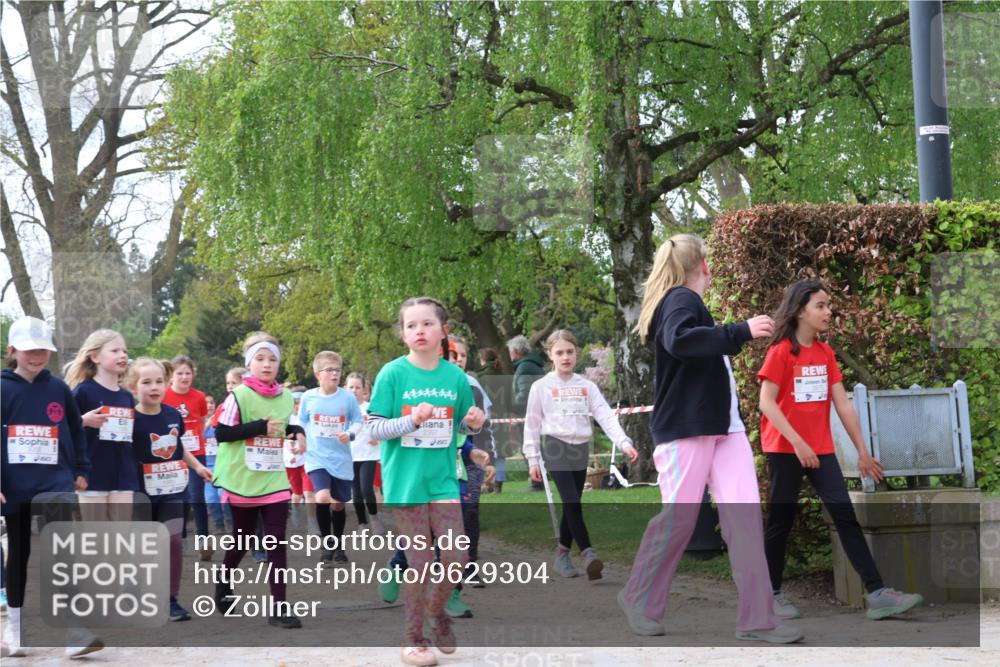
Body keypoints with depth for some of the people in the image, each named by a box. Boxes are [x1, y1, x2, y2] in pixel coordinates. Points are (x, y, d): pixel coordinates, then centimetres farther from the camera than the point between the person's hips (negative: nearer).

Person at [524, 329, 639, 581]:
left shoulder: (587, 386, 7)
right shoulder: (541, 387, 0)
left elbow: (606, 416, -2)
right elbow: (532, 424, 3)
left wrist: (624, 442, -16)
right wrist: (532, 459, -1)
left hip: (581, 449, 4)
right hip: (557, 448, -4)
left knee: (572, 505, 8)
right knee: (572, 503, -15)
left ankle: (561, 555, 20)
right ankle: (588, 554, -21)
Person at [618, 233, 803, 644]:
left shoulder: (687, 302, 21)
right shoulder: (681, 299, -8)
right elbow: (679, 340, -30)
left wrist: (739, 336, 26)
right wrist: (742, 331, -28)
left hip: (724, 426, 9)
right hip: (686, 428, -9)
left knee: (745, 516, -5)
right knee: (678, 518, -3)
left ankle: (756, 619, -7)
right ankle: (640, 601, 18)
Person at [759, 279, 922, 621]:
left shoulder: (825, 353, 8)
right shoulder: (780, 351, -9)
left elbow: (842, 404, 8)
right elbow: (766, 403, -15)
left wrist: (862, 451, 5)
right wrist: (797, 442, -24)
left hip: (821, 448, 5)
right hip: (784, 448, -5)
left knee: (846, 515, -2)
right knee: (781, 521, 2)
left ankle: (877, 594, -7)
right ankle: (772, 595, 14)